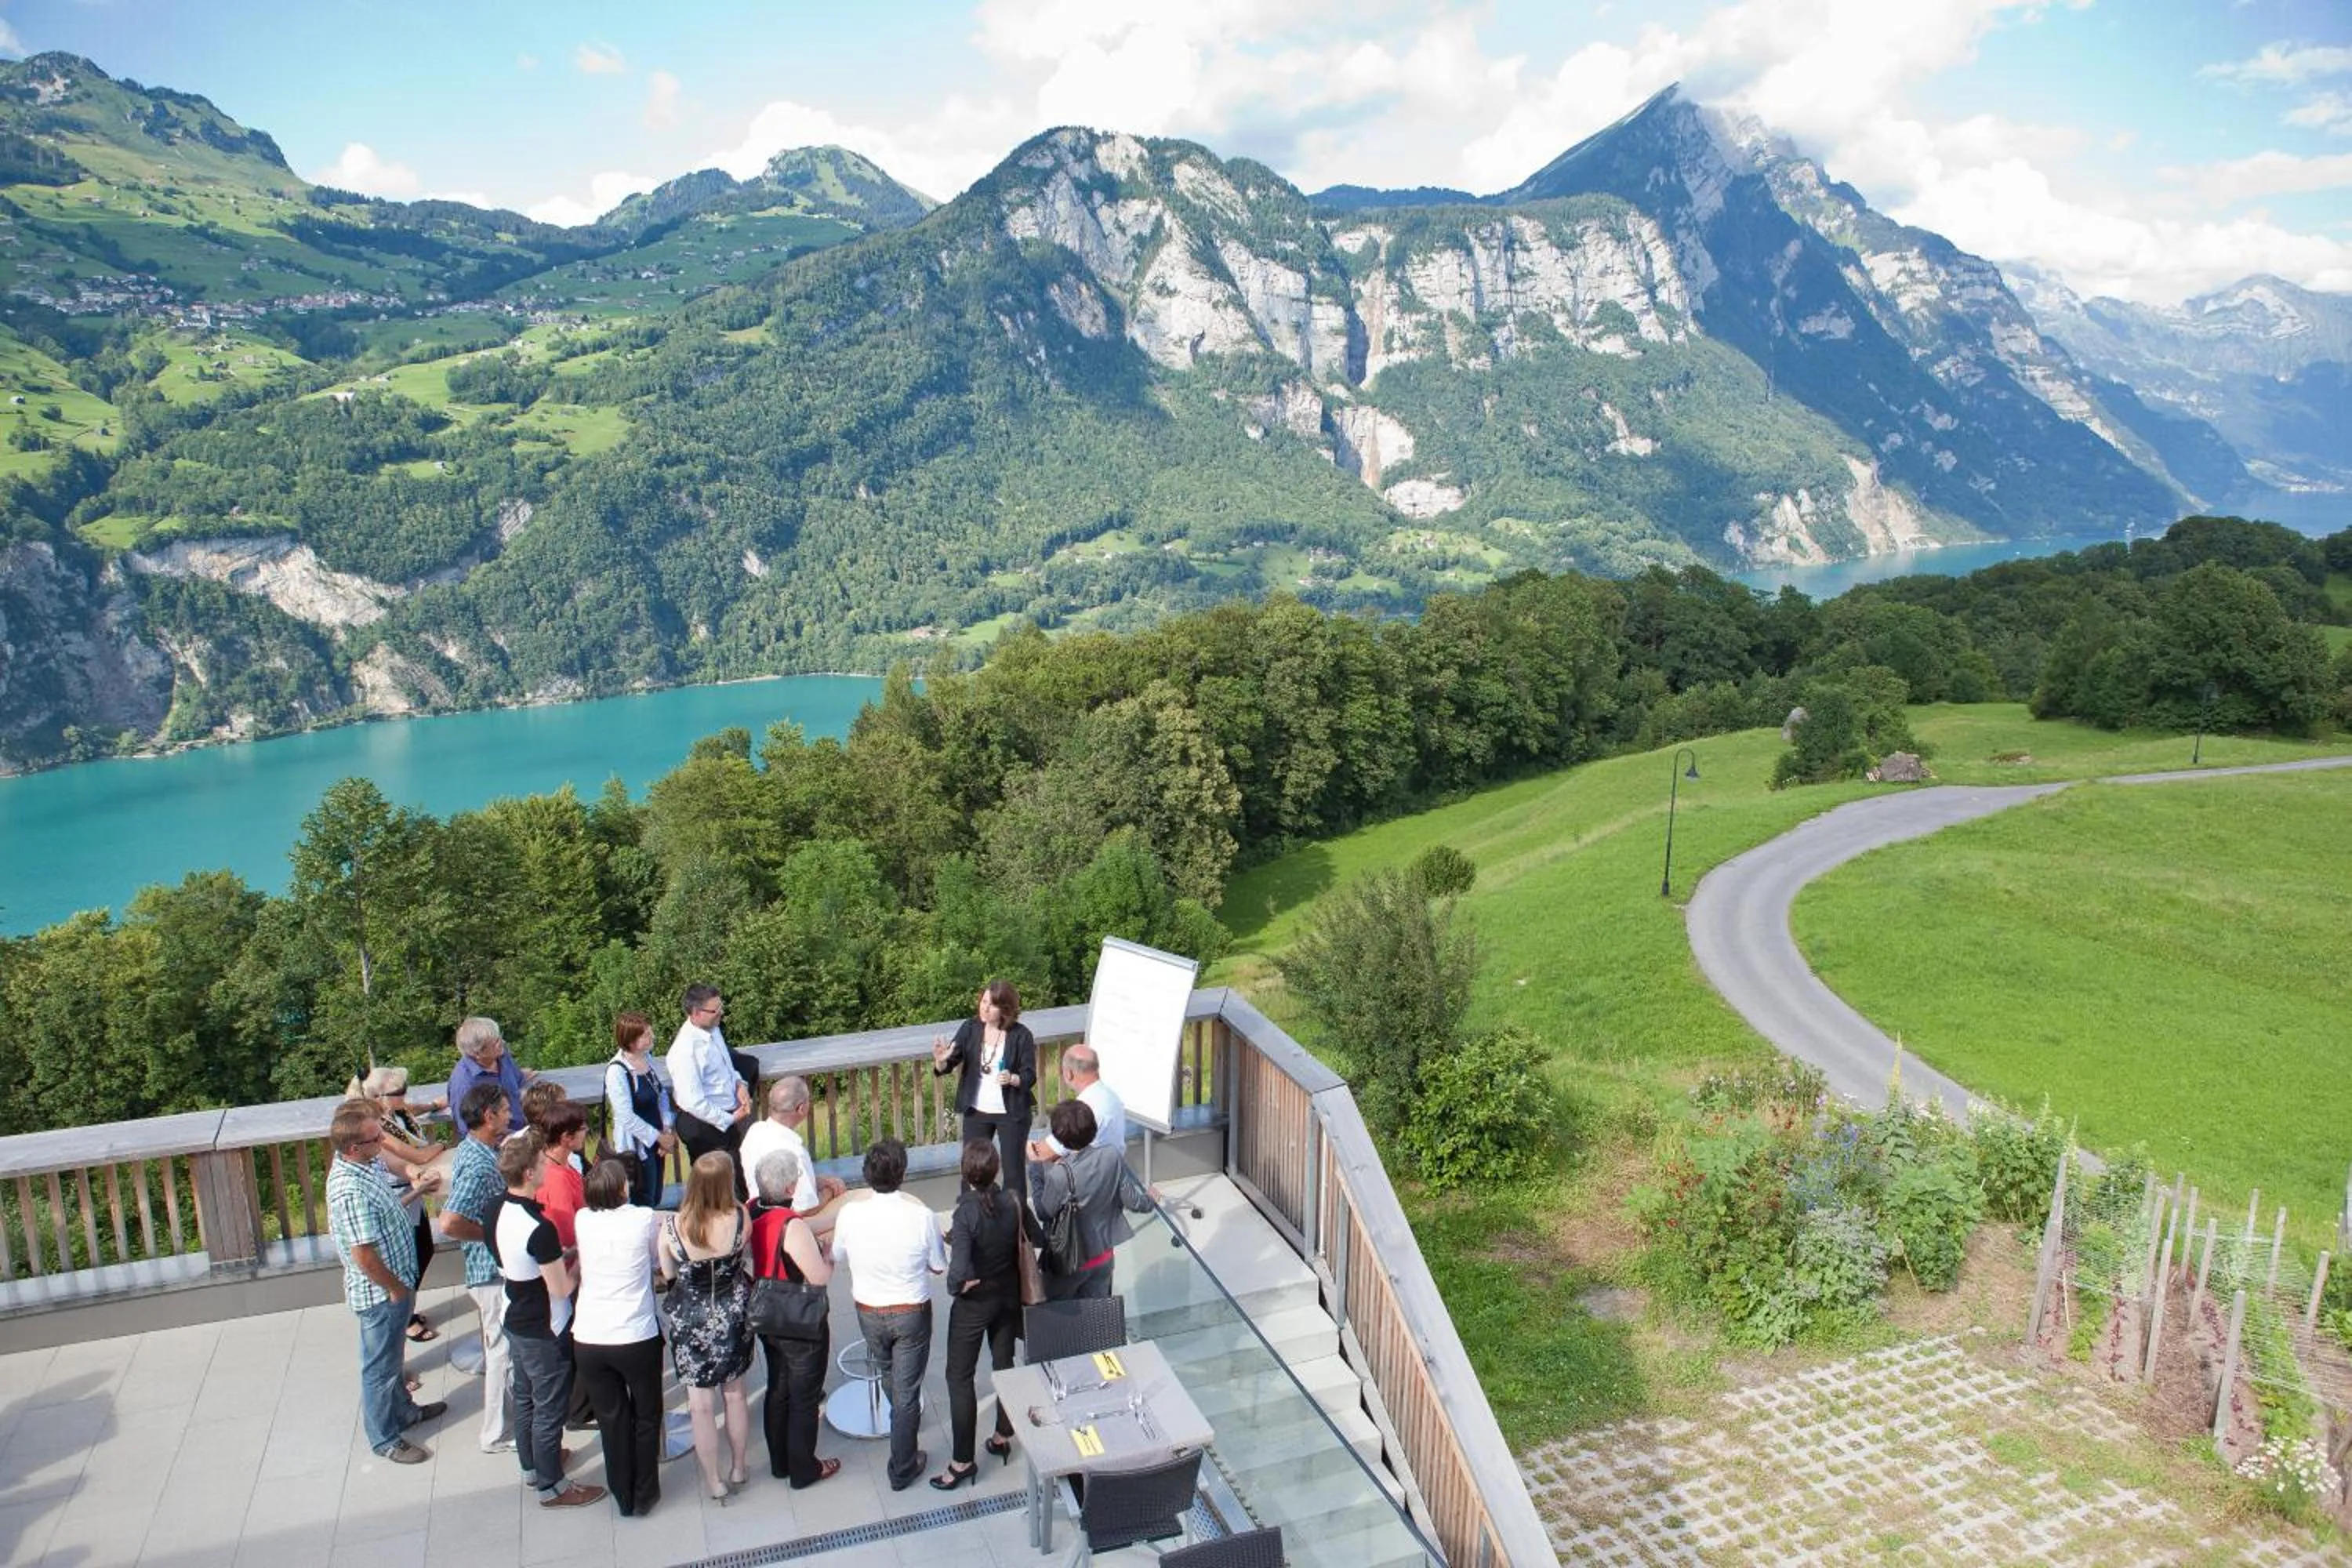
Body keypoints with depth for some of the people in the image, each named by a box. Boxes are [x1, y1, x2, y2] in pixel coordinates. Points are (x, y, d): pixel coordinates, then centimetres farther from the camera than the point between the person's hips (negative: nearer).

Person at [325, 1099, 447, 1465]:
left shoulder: (363, 1164, -4)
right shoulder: (351, 1190, -34)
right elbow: (363, 1254, -28)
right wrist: (395, 1288, -17)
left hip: (395, 1283, 9)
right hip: (380, 1293, -9)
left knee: (391, 1357, 29)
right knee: (380, 1367, 12)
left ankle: (402, 1409, 49)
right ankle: (385, 1438, 30)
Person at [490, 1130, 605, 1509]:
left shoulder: (500, 1211, -5)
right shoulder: (539, 1229, -32)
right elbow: (562, 1289, -25)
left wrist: (561, 1255, 9)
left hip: (516, 1322, 9)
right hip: (545, 1334, -9)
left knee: (525, 1398, 24)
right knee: (549, 1409, 8)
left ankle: (531, 1466, 42)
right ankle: (550, 1486, 22)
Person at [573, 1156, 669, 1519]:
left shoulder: (583, 1220, -3)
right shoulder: (645, 1219, -10)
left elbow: (580, 1268, 13)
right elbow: (661, 1265, 4)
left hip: (588, 1340, 3)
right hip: (637, 1338, -2)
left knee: (611, 1419, 19)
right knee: (646, 1416, 18)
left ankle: (623, 1497, 30)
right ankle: (644, 1495, 28)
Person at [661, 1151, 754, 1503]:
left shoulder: (672, 1227, -21)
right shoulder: (739, 1218, -21)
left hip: (691, 1319, -1)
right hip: (733, 1314, 2)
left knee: (701, 1403, 13)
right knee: (735, 1393, 21)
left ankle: (714, 1482, 25)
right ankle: (740, 1468, 37)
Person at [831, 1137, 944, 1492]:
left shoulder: (850, 1214, -20)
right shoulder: (922, 1217, -24)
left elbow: (838, 1261, -2)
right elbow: (939, 1267, -9)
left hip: (869, 1313, 3)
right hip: (912, 1313, -3)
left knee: (888, 1374, 30)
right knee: (907, 1390, 11)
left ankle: (903, 1420, 56)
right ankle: (902, 1471, 23)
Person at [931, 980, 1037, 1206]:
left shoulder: (1021, 1035, -12)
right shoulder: (970, 1028, -5)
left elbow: (1030, 1076, -9)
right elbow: (946, 1067, -7)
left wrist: (1013, 1079, -30)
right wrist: (941, 1060, -30)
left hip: (1011, 1112, -2)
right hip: (976, 1111, 2)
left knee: (1013, 1169, 7)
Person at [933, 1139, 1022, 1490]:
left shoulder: (966, 1214, -28)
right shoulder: (1010, 1203, -12)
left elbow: (959, 1272, -35)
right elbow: (1019, 1247, 2)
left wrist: (955, 1287, -12)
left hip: (975, 1303, -6)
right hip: (1008, 1296, 6)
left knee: (960, 1378, 8)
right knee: (1004, 1365, 23)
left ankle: (963, 1460, 14)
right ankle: (1003, 1436, 38)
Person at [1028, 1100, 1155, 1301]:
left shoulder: (1060, 1174, -30)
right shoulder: (1111, 1156, -17)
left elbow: (1044, 1213, -15)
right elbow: (1130, 1199, -6)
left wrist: (1036, 1174, -7)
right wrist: (1148, 1200, 17)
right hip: (1103, 1255, 4)